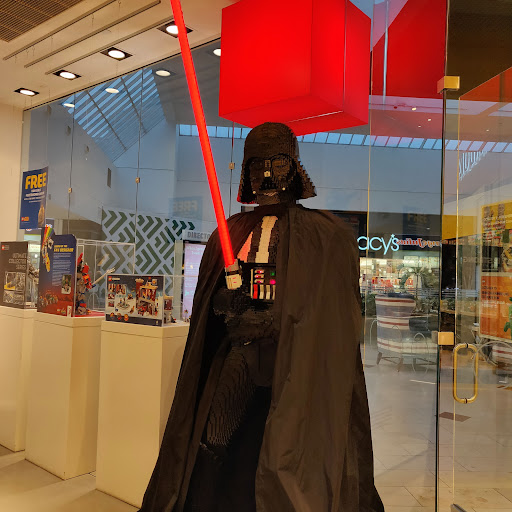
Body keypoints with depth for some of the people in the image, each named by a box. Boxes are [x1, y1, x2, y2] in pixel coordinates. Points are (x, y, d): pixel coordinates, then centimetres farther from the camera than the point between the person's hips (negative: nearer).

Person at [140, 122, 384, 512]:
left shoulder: (325, 235, 2)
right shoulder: (231, 233, 14)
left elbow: (334, 310, -5)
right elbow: (211, 301, 15)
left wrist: (271, 320, -14)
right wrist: (228, 302, -7)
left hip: (294, 364, -3)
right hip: (238, 359, 3)